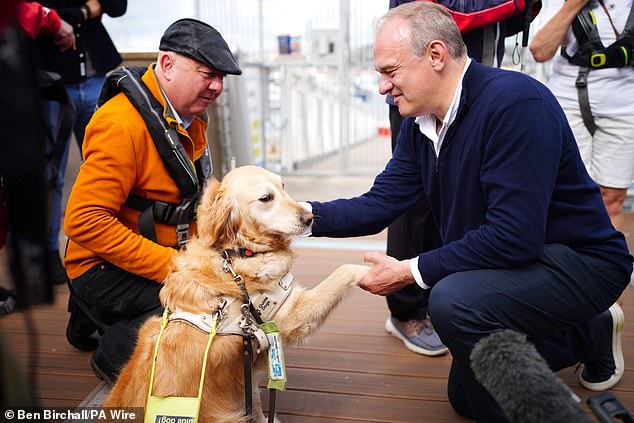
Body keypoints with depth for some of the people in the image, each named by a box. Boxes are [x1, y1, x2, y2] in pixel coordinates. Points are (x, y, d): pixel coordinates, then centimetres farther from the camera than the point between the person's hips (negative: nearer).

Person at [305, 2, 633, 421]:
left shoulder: (514, 102, -29)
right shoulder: (419, 125, -2)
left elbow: (513, 237, -33)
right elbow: (379, 205, -3)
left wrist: (411, 271, -25)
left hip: (580, 261, -8)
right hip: (511, 261, 9)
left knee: (455, 300, -36)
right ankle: (592, 332, 32)